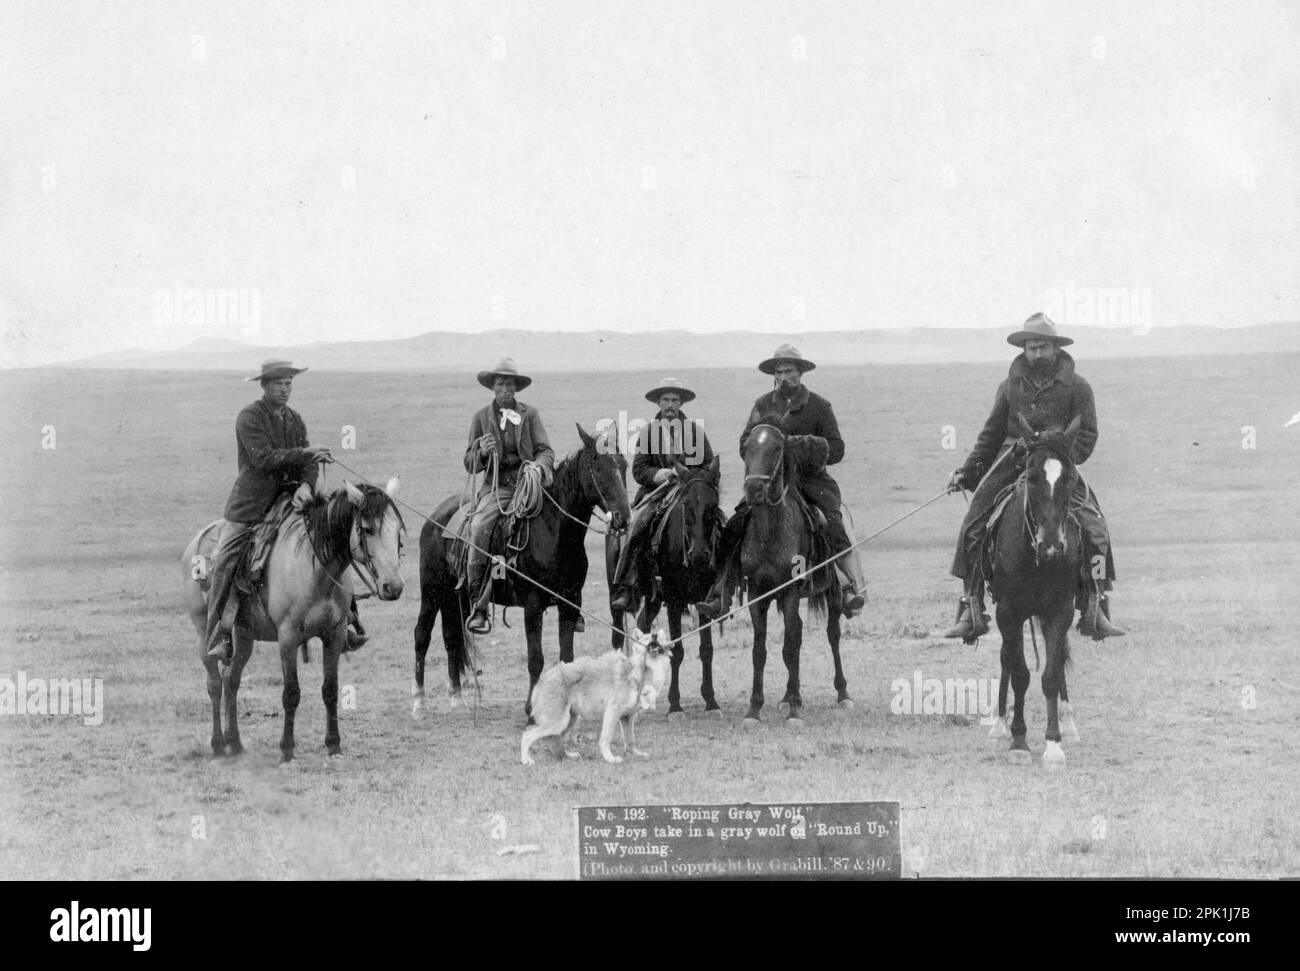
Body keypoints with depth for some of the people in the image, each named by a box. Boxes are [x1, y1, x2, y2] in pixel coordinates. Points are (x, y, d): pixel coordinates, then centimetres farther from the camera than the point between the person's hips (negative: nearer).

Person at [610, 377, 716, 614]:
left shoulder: (695, 430, 8)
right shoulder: (648, 431, 8)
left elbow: (710, 467, 10)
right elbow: (638, 470, 3)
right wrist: (659, 475, -16)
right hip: (656, 492, 0)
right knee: (636, 527, -25)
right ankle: (625, 589, -26)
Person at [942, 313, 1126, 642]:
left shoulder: (1077, 387, 3)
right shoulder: (1010, 386, 12)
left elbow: (1086, 436, 0)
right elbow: (992, 433, 19)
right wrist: (967, 472, 14)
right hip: (1011, 464, 2)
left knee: (1094, 530, -19)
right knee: (972, 528, -13)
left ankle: (1094, 609, -13)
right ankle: (971, 609, -8)